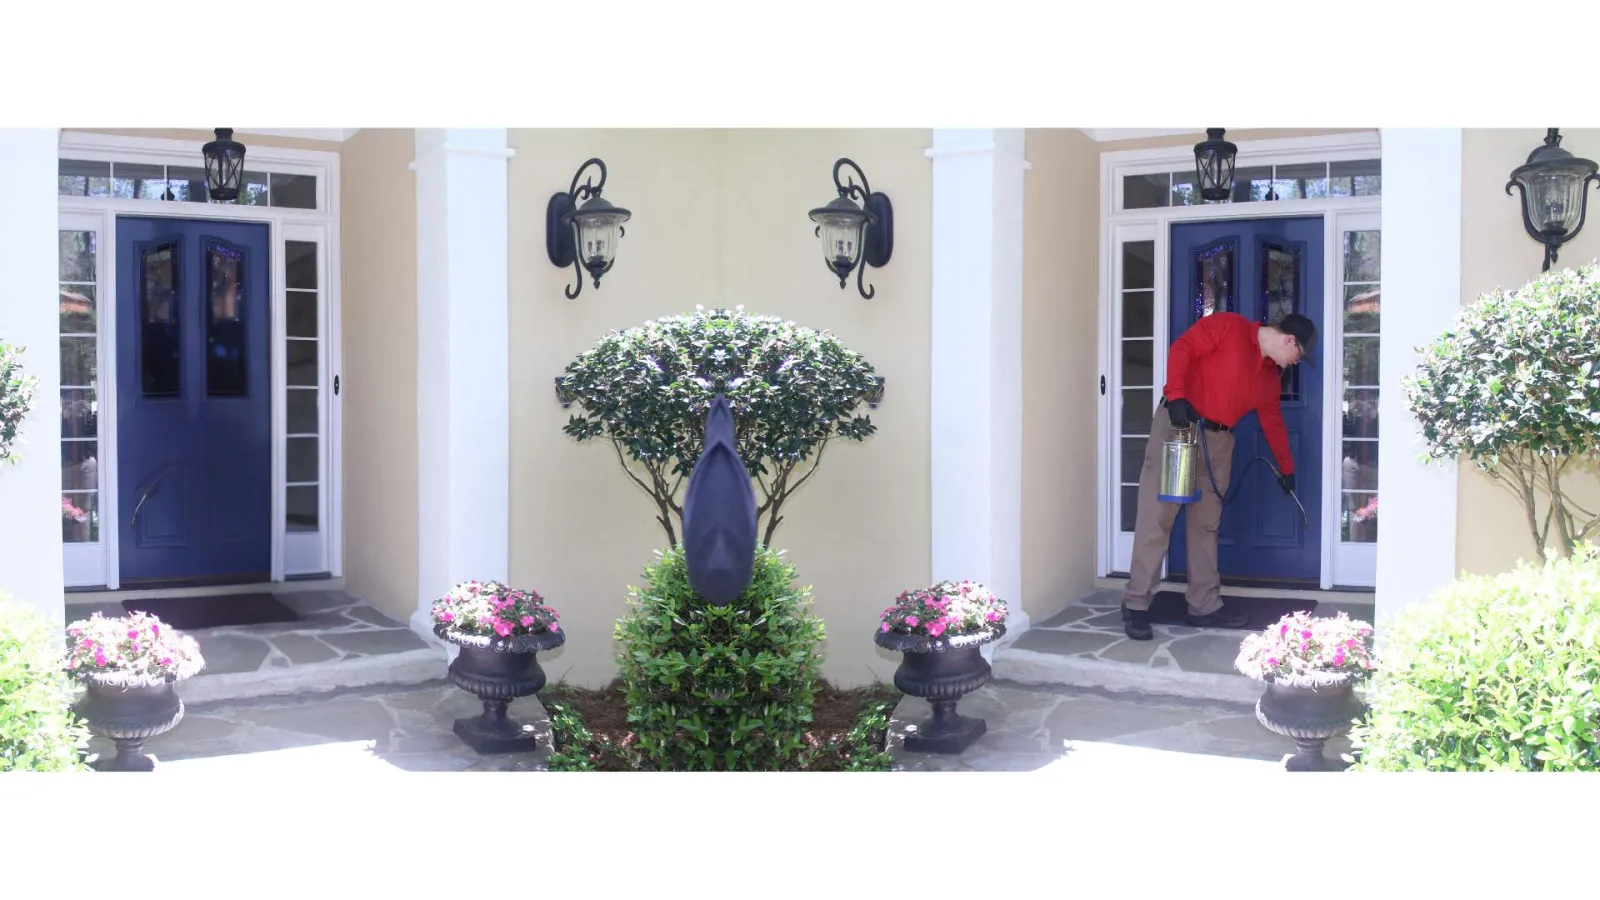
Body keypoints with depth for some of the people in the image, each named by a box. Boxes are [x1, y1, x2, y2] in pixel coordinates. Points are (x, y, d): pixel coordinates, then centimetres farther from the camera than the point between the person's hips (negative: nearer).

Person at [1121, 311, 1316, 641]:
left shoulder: (1271, 375, 16)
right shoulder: (1228, 326, -3)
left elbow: (1273, 421, 26)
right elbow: (1182, 348, -12)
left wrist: (1286, 469, 32)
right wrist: (1175, 395, -24)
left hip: (1218, 440, 7)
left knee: (1206, 524, 8)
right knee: (1157, 517, -7)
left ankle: (1205, 606, 13)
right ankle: (1136, 605, -4)